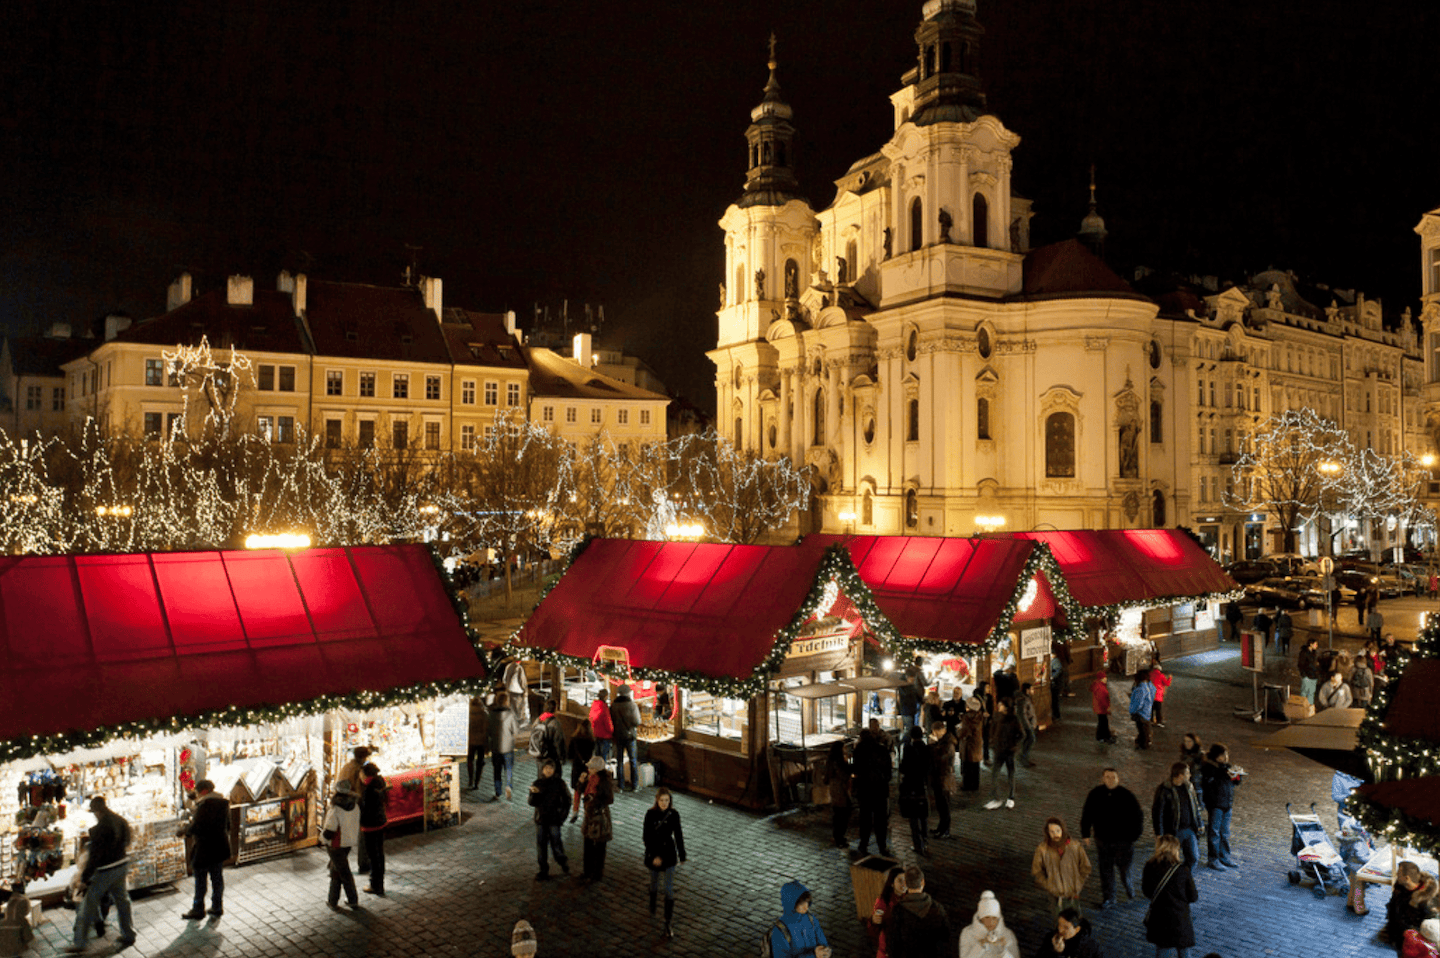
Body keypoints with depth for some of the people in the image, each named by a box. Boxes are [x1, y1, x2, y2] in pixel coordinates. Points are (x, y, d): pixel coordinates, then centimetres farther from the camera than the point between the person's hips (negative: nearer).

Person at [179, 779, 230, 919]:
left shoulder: (204, 804, -18)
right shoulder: (224, 803, 6)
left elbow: (196, 827, -19)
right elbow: (228, 826, 13)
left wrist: (184, 831, -2)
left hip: (204, 847, -7)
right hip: (221, 847, 7)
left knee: (200, 880, 5)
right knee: (217, 878, 14)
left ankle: (198, 910, 12)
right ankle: (217, 907, 21)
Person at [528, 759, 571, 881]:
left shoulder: (559, 783, -4)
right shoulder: (537, 783, 2)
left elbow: (567, 800, 2)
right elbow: (532, 803, -1)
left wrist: (563, 814, -6)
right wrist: (534, 793, -20)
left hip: (554, 819, -3)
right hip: (540, 819, 3)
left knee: (556, 843, -5)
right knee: (541, 845, 5)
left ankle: (562, 861, 23)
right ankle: (543, 870, 18)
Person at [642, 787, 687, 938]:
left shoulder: (674, 814, -10)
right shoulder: (650, 814, -16)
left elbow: (678, 835, 1)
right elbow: (646, 837, -15)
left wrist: (682, 854, 7)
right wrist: (654, 856, -20)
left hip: (669, 853, 0)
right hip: (654, 854, 0)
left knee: (669, 889, -3)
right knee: (654, 882, 21)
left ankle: (669, 923, 2)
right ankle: (652, 906, 51)